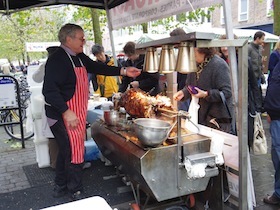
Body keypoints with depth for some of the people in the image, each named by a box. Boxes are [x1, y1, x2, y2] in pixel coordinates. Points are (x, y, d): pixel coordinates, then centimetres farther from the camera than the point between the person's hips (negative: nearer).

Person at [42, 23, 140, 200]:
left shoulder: (80, 57, 9)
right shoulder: (57, 60, -20)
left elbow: (97, 67, 14)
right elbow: (49, 90, -27)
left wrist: (124, 71, 6)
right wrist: (66, 112, -32)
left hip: (77, 115, 10)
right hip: (63, 116, -10)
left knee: (67, 150, 20)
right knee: (74, 152, -2)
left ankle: (60, 187, 37)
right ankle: (76, 192, 17)